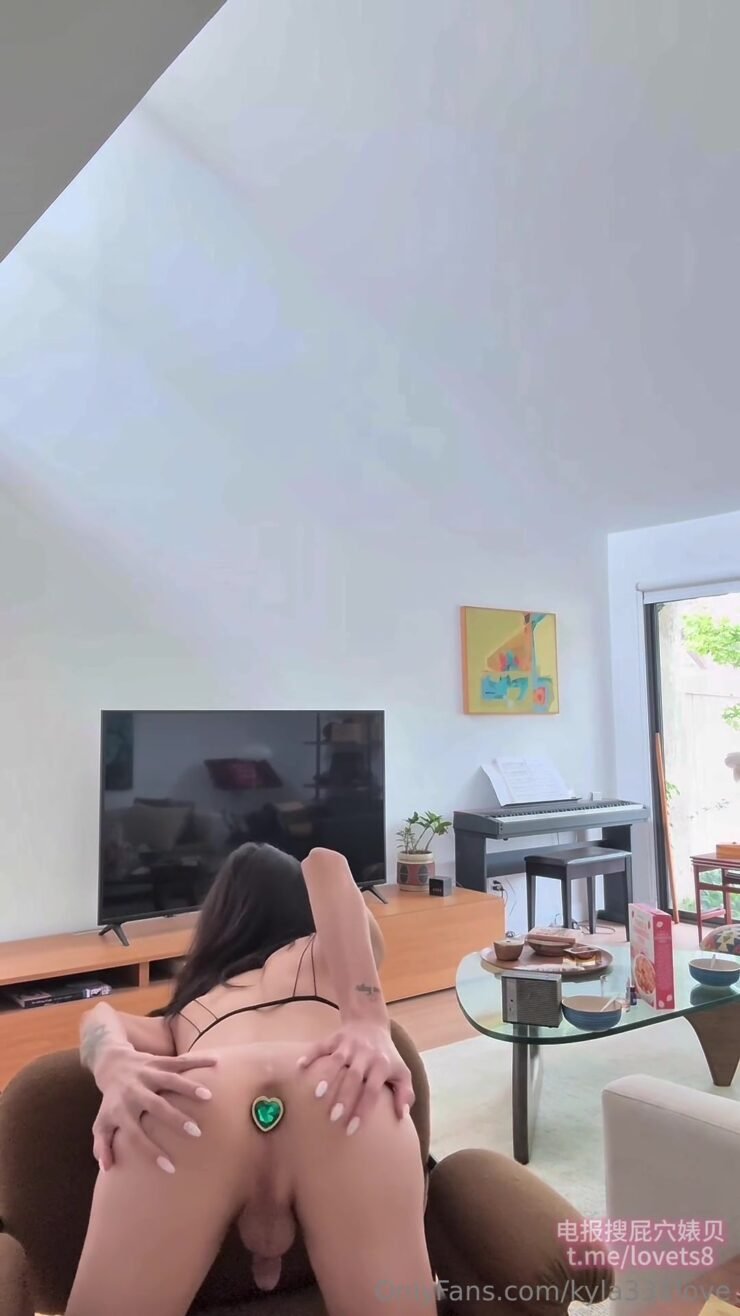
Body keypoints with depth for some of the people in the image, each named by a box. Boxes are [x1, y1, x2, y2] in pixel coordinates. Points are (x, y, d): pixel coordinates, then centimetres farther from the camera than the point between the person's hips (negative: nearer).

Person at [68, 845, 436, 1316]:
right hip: (330, 1095, -1)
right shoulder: (335, 955, 41)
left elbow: (103, 1017, 24)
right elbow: (326, 866, 20)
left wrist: (115, 1066, 2)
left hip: (194, 1104, 2)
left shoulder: (184, 1017, 44)